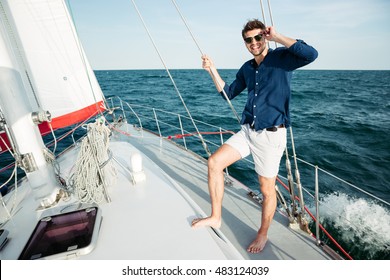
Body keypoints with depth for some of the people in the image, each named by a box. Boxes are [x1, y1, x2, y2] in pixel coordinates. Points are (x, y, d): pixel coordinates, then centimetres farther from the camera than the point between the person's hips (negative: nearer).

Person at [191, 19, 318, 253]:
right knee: (214, 162, -4)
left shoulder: (281, 58, -4)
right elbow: (228, 93, 20)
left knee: (267, 190, 5)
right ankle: (216, 217, 13)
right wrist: (213, 71, 11)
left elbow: (311, 54, -24)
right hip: (248, 131, 6)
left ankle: (263, 234, 31)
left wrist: (277, 37, -15)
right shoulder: (247, 68, 14)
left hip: (271, 135, -6)